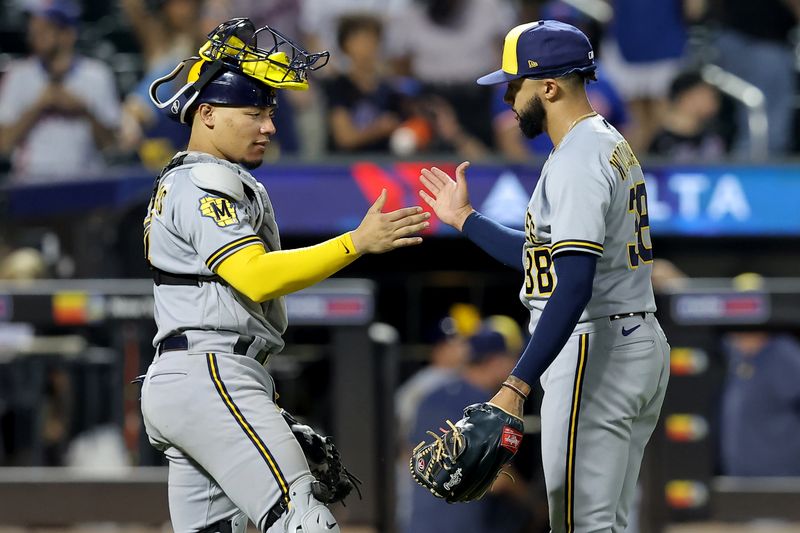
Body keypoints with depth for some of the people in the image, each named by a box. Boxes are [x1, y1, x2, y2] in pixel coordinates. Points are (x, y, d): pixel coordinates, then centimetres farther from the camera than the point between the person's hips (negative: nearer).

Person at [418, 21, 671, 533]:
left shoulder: (577, 159, -17)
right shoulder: (611, 144, 16)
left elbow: (574, 286, -27)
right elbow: (544, 257, 26)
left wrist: (517, 386, -31)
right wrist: (464, 218, 29)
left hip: (595, 351, -11)